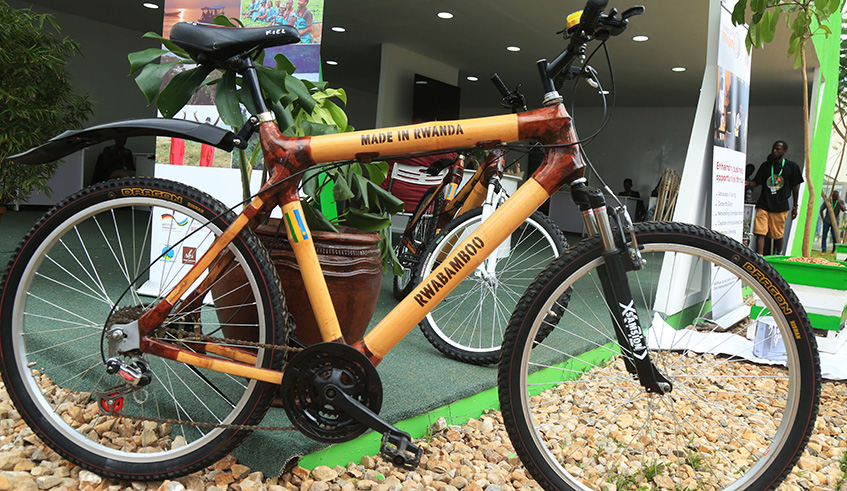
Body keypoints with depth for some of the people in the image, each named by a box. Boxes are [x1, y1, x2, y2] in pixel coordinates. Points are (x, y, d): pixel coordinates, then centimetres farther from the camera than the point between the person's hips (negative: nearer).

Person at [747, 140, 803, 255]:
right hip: (763, 205, 1)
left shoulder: (792, 167, 5)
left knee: (778, 235, 7)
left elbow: (795, 187, 9)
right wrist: (748, 183, -14)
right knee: (760, 233, -11)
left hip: (780, 206, -1)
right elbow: (756, 182, 10)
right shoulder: (766, 165, 9)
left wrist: (795, 206, 9)